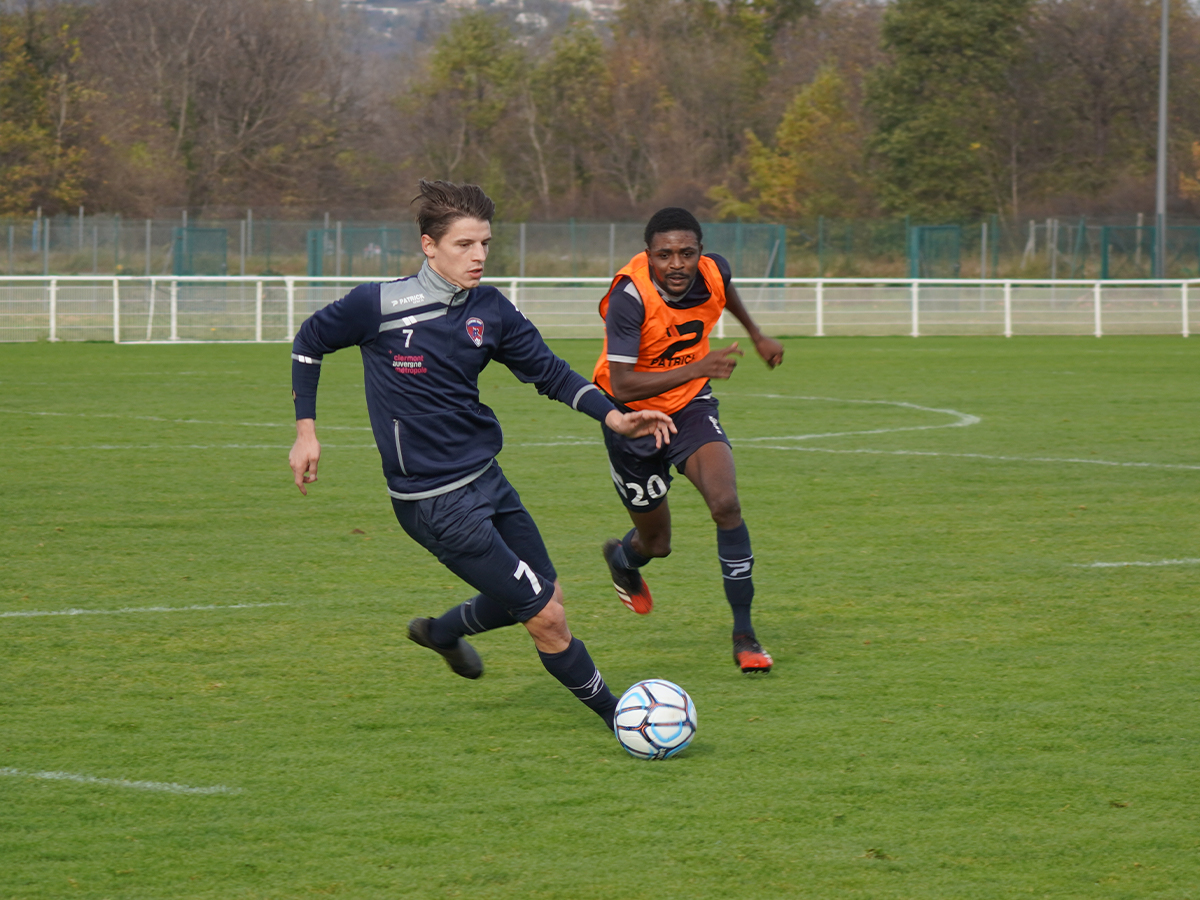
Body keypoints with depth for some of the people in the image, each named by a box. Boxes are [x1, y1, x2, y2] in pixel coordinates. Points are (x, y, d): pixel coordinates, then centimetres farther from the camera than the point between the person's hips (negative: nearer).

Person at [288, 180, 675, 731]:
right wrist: (305, 431, 1)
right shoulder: (379, 306, -14)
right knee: (546, 616, -7)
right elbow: (309, 343, 2)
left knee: (544, 595, 18)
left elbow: (547, 372, 9)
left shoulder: (490, 311, 1)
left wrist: (613, 416, -5)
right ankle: (614, 713, 10)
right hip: (433, 501, -7)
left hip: (485, 478, 7)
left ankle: (442, 632, 43)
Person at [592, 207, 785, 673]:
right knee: (657, 542, 8)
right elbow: (622, 386, -36)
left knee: (726, 503, -21)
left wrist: (757, 334, 25)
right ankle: (622, 558, 49)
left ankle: (744, 635, -12)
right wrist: (698, 369, -44)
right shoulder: (629, 297, -31)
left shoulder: (712, 272, -15)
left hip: (690, 407, 3)